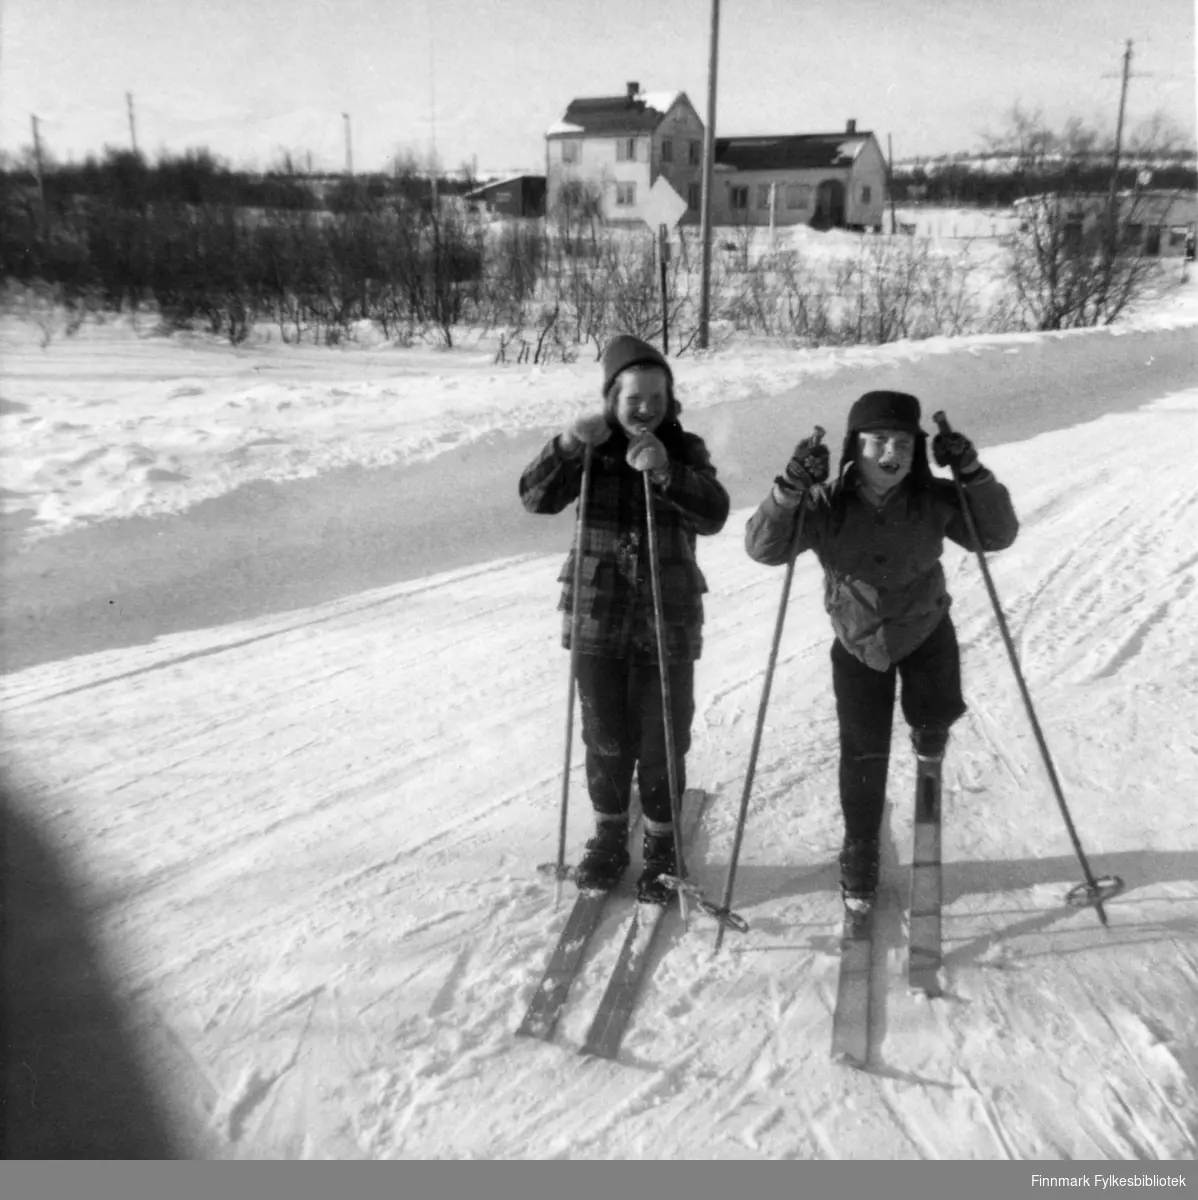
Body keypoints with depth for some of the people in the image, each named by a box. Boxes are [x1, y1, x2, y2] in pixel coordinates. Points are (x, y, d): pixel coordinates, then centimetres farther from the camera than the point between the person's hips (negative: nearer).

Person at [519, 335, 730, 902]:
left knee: (663, 742, 7)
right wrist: (567, 446, -30)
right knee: (606, 738, 12)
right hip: (598, 619, 1)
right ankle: (609, 838, 32)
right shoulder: (591, 449, 0)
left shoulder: (685, 450, -1)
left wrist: (665, 471, -34)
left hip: (669, 622, -1)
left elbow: (714, 513, -18)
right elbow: (536, 497, -13)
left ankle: (662, 846, 26)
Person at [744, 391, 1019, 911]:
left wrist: (973, 476, -29)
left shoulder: (934, 500, -18)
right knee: (863, 757, 2)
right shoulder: (826, 506, -22)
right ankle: (860, 850, 27)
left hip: (926, 629, 1)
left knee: (934, 717, -17)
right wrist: (790, 489, -43)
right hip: (858, 643, -1)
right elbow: (763, 548, -28)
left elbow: (999, 535, -14)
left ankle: (928, 731, 26)